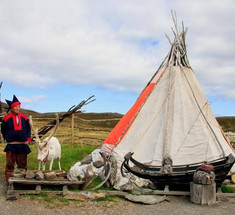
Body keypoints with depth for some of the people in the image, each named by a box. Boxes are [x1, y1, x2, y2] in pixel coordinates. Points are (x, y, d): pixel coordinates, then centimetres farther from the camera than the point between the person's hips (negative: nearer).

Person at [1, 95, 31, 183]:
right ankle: (8, 179, 9)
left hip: (22, 144, 3)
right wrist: (7, 138, 4)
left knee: (22, 163, 8)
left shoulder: (24, 118, 5)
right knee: (10, 163, -1)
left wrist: (28, 139, 6)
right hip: (11, 145, -2)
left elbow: (28, 129, 14)